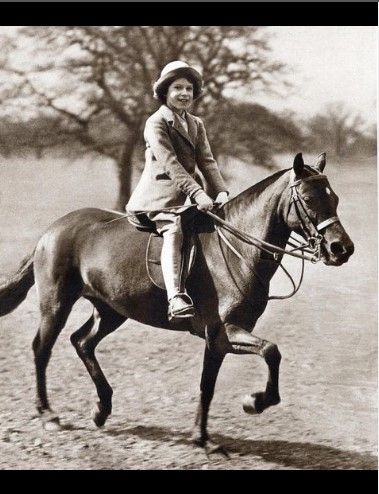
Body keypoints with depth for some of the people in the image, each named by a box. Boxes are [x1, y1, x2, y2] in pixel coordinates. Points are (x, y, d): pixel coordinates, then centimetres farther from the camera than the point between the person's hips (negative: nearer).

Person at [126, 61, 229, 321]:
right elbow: (170, 163, -17)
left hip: (187, 196, 8)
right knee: (174, 230, -32)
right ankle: (176, 297, -46)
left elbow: (207, 162, 9)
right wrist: (197, 193, -27)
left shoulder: (196, 124, 19)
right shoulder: (156, 123, -5)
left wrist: (221, 191, -9)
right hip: (161, 193, -8)